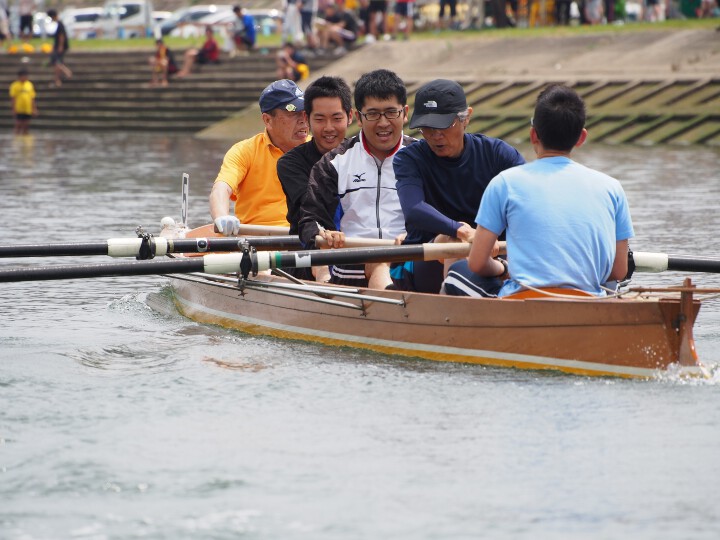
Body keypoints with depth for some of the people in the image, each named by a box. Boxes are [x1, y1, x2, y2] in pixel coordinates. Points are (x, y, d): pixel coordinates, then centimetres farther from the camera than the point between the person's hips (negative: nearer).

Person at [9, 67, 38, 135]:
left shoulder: (29, 85, 9)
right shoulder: (15, 86, -4)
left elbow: (32, 98, 12)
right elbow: (12, 98, -6)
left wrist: (34, 109, 10)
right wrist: (13, 109, -11)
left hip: (28, 110, 4)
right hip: (19, 110, -4)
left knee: (26, 126, 7)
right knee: (18, 125, -2)